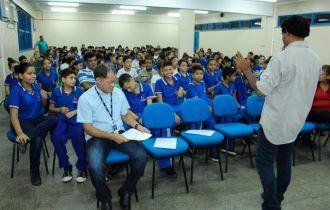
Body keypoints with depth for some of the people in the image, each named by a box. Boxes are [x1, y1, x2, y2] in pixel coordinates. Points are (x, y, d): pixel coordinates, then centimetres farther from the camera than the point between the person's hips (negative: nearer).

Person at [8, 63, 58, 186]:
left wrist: (44, 98, -8)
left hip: (39, 119, 5)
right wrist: (19, 133, -33)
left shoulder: (35, 86, 4)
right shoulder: (16, 90, -13)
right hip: (24, 122, -5)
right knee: (37, 140, -33)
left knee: (53, 119, -29)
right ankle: (34, 172, -13)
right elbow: (14, 114, -19)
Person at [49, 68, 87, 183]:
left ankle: (82, 167, -14)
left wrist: (74, 111, -8)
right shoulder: (56, 91, 15)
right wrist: (60, 110, -1)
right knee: (56, 137, -30)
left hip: (76, 119, -2)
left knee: (77, 135, -34)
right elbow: (51, 108, 19)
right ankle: (66, 167, -10)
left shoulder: (79, 91, 10)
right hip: (61, 119, 2)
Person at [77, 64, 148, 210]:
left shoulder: (118, 92, 3)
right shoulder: (85, 98, -10)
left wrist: (137, 125, -3)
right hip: (97, 137, -3)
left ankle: (125, 192, 3)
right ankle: (105, 198, 2)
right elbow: (88, 128, -10)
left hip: (119, 134, 4)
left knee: (141, 156, -21)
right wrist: (112, 137, -20)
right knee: (95, 167, -32)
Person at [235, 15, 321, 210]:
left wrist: (246, 70, -11)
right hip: (296, 121, 8)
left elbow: (262, 90, -21)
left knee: (265, 162, 3)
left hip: (275, 121, -7)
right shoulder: (316, 59, 3)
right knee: (285, 161, 19)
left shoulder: (282, 58, -20)